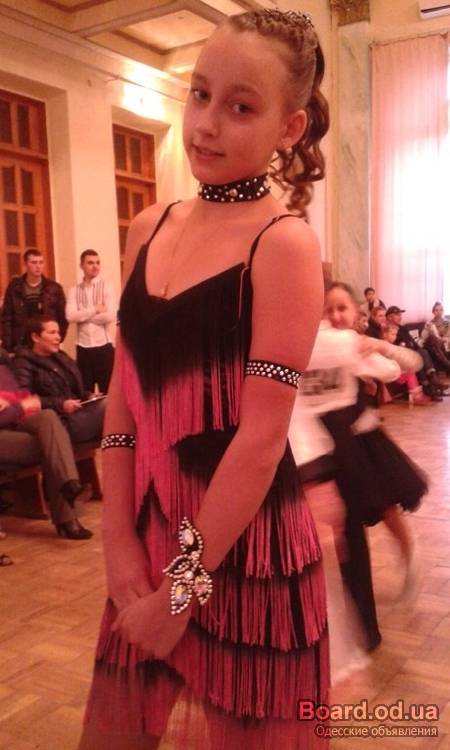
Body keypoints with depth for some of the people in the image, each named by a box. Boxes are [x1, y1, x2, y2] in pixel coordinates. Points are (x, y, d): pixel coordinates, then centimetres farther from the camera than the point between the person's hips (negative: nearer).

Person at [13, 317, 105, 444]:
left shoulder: (60, 357, 24)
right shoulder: (24, 363, 0)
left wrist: (88, 396, 5)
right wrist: (60, 404, -18)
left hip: (78, 412, 8)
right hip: (60, 421, -7)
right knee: (106, 407, -29)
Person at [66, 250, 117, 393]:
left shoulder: (106, 287, 0)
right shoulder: (74, 291, 6)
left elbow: (110, 316, -13)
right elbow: (70, 316, -9)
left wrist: (83, 316, -7)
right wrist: (95, 309, -12)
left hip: (103, 346, -2)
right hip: (83, 347, 2)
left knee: (107, 391, 4)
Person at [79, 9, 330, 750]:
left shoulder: (284, 245, -15)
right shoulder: (150, 229, 3)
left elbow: (261, 436, -18)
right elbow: (125, 395, 3)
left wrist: (186, 585, -12)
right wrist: (120, 537, -2)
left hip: (242, 543, -5)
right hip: (150, 531, 6)